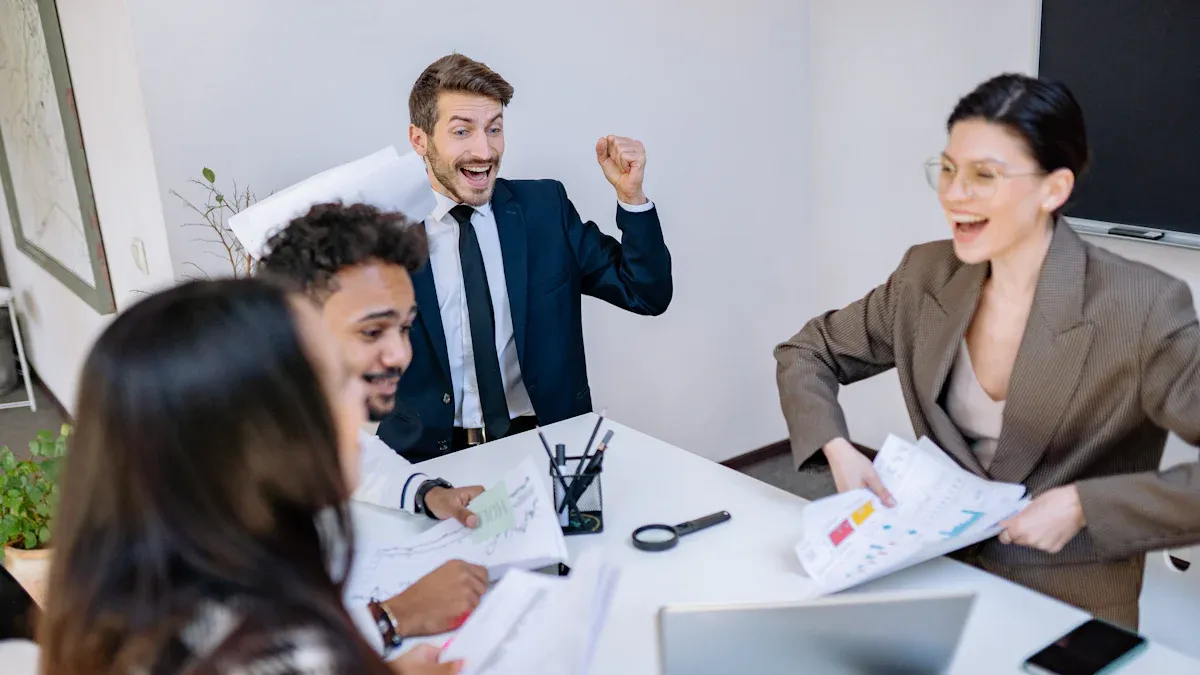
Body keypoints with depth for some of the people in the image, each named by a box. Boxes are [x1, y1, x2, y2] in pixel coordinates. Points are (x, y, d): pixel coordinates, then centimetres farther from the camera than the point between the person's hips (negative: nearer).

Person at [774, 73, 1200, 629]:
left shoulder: (1141, 310, -18)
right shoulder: (926, 276, -3)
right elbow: (807, 352, 8)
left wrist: (1083, 505, -24)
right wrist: (836, 449, -9)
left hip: (1071, 611, -4)